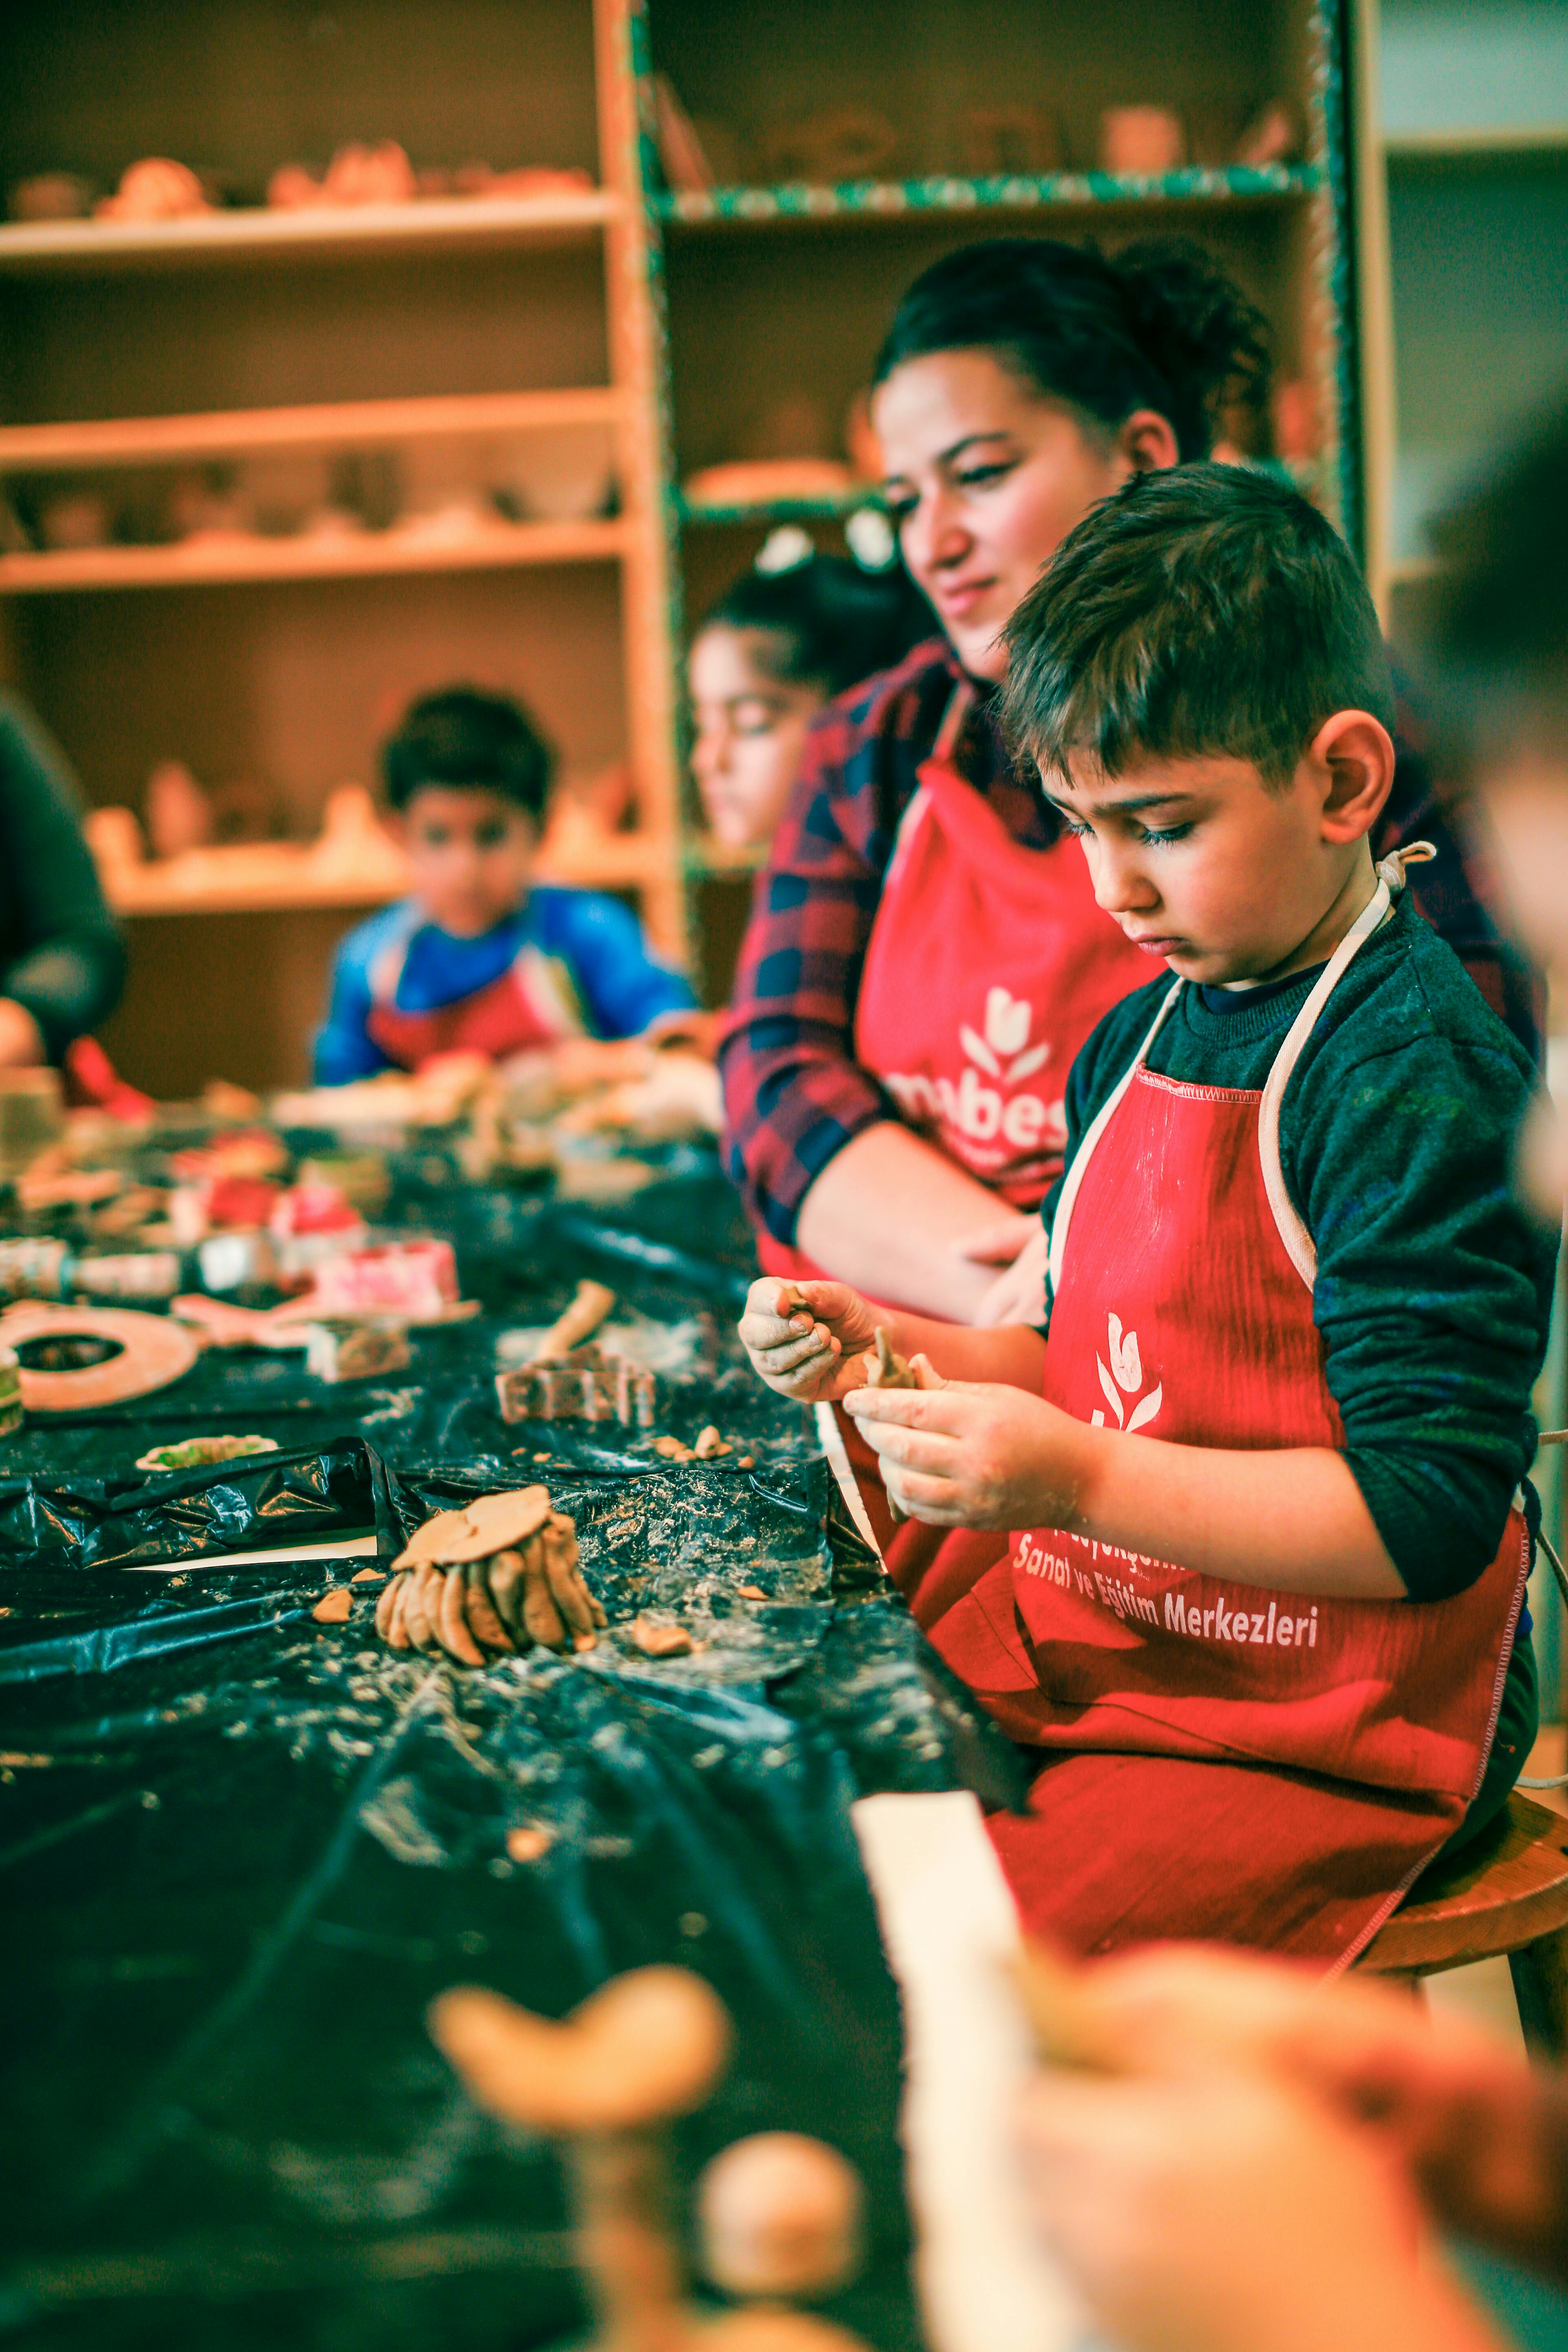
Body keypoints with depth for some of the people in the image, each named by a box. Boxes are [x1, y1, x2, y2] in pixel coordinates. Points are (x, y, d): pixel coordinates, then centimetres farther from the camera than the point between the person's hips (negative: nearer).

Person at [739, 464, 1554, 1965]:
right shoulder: (1137, 1038, 9)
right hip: (1084, 1645, 8)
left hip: (1318, 1728, -8)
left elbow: (1434, 1513, -22)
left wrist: (1080, 1481, -27)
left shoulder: (1416, 1077, -17)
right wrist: (901, 1359, 2)